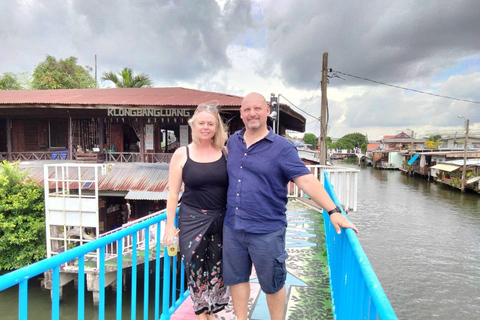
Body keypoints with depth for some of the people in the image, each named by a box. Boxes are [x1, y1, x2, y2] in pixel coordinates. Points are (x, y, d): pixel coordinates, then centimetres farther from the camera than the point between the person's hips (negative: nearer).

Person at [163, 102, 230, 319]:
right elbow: (173, 193, -1)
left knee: (217, 268, 12)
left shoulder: (225, 152, 0)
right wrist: (170, 224, -3)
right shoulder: (182, 154, -3)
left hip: (222, 220, 2)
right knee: (196, 267, 8)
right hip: (193, 220, -1)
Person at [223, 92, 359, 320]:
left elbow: (307, 181, -16)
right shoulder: (233, 141, 6)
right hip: (232, 228, 5)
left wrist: (333, 211, -22)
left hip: (266, 231, -4)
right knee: (236, 278, 18)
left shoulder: (281, 147, -10)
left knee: (272, 284, 14)